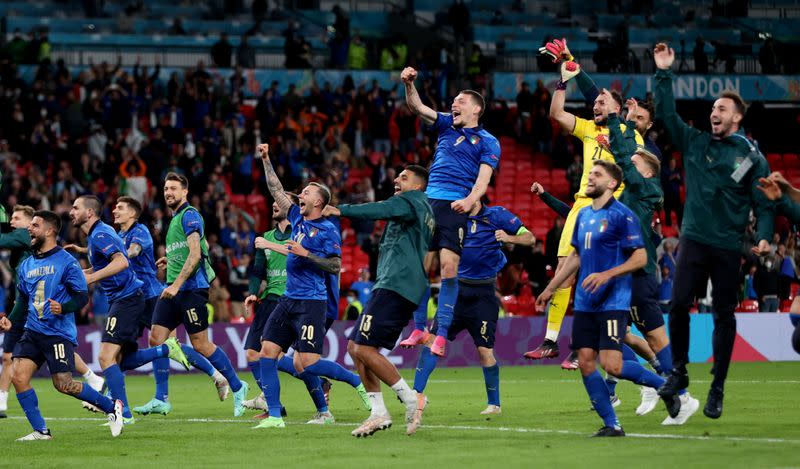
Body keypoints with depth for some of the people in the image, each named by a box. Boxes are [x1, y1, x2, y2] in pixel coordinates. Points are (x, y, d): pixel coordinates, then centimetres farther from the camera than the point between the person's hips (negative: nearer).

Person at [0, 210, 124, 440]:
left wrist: (63, 308, -26)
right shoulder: (26, 265, 13)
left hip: (59, 333, -6)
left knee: (63, 385, -8)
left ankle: (112, 407, 12)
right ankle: (40, 431, 0)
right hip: (32, 332, 6)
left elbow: (82, 296, -8)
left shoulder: (66, 262, -6)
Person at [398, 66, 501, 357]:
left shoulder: (488, 142, 5)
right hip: (429, 201, 5)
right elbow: (417, 108, 12)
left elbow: (483, 177, -6)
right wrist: (409, 84, -6)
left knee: (449, 268, -13)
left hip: (456, 206, -5)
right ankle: (418, 329, 10)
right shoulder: (446, 126, 19)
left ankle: (441, 335, -10)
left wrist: (470, 200, -24)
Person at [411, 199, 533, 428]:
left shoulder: (496, 216, -3)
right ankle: (417, 396, -8)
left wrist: (508, 238, -20)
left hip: (483, 294, -3)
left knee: (485, 350, -3)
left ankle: (494, 403, 14)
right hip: (456, 288, 3)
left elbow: (529, 237, -1)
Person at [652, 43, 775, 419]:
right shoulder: (695, 142, 10)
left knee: (724, 316, 2)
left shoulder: (752, 157, 2)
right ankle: (679, 372, 7)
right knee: (679, 304, -11)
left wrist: (764, 236, -15)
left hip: (728, 247, -2)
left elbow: (764, 203, 1)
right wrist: (663, 74, 2)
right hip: (693, 240, 2)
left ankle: (717, 389, 8)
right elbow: (667, 115, 8)